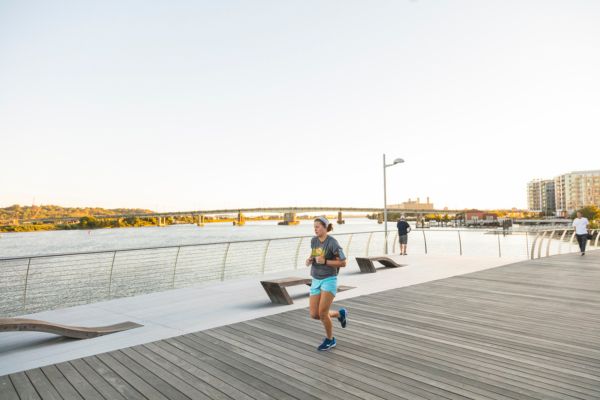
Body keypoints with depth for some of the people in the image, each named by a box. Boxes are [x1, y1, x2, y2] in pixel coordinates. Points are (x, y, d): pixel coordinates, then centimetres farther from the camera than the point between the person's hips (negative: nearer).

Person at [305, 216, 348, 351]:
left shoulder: (333, 243, -15)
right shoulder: (314, 240, 5)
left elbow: (343, 263, -12)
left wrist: (325, 261, -23)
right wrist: (308, 260, -2)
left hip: (329, 280, -7)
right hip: (316, 282, 7)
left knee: (322, 313, -12)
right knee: (314, 315, 1)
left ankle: (330, 340, 15)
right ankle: (340, 314, 28)